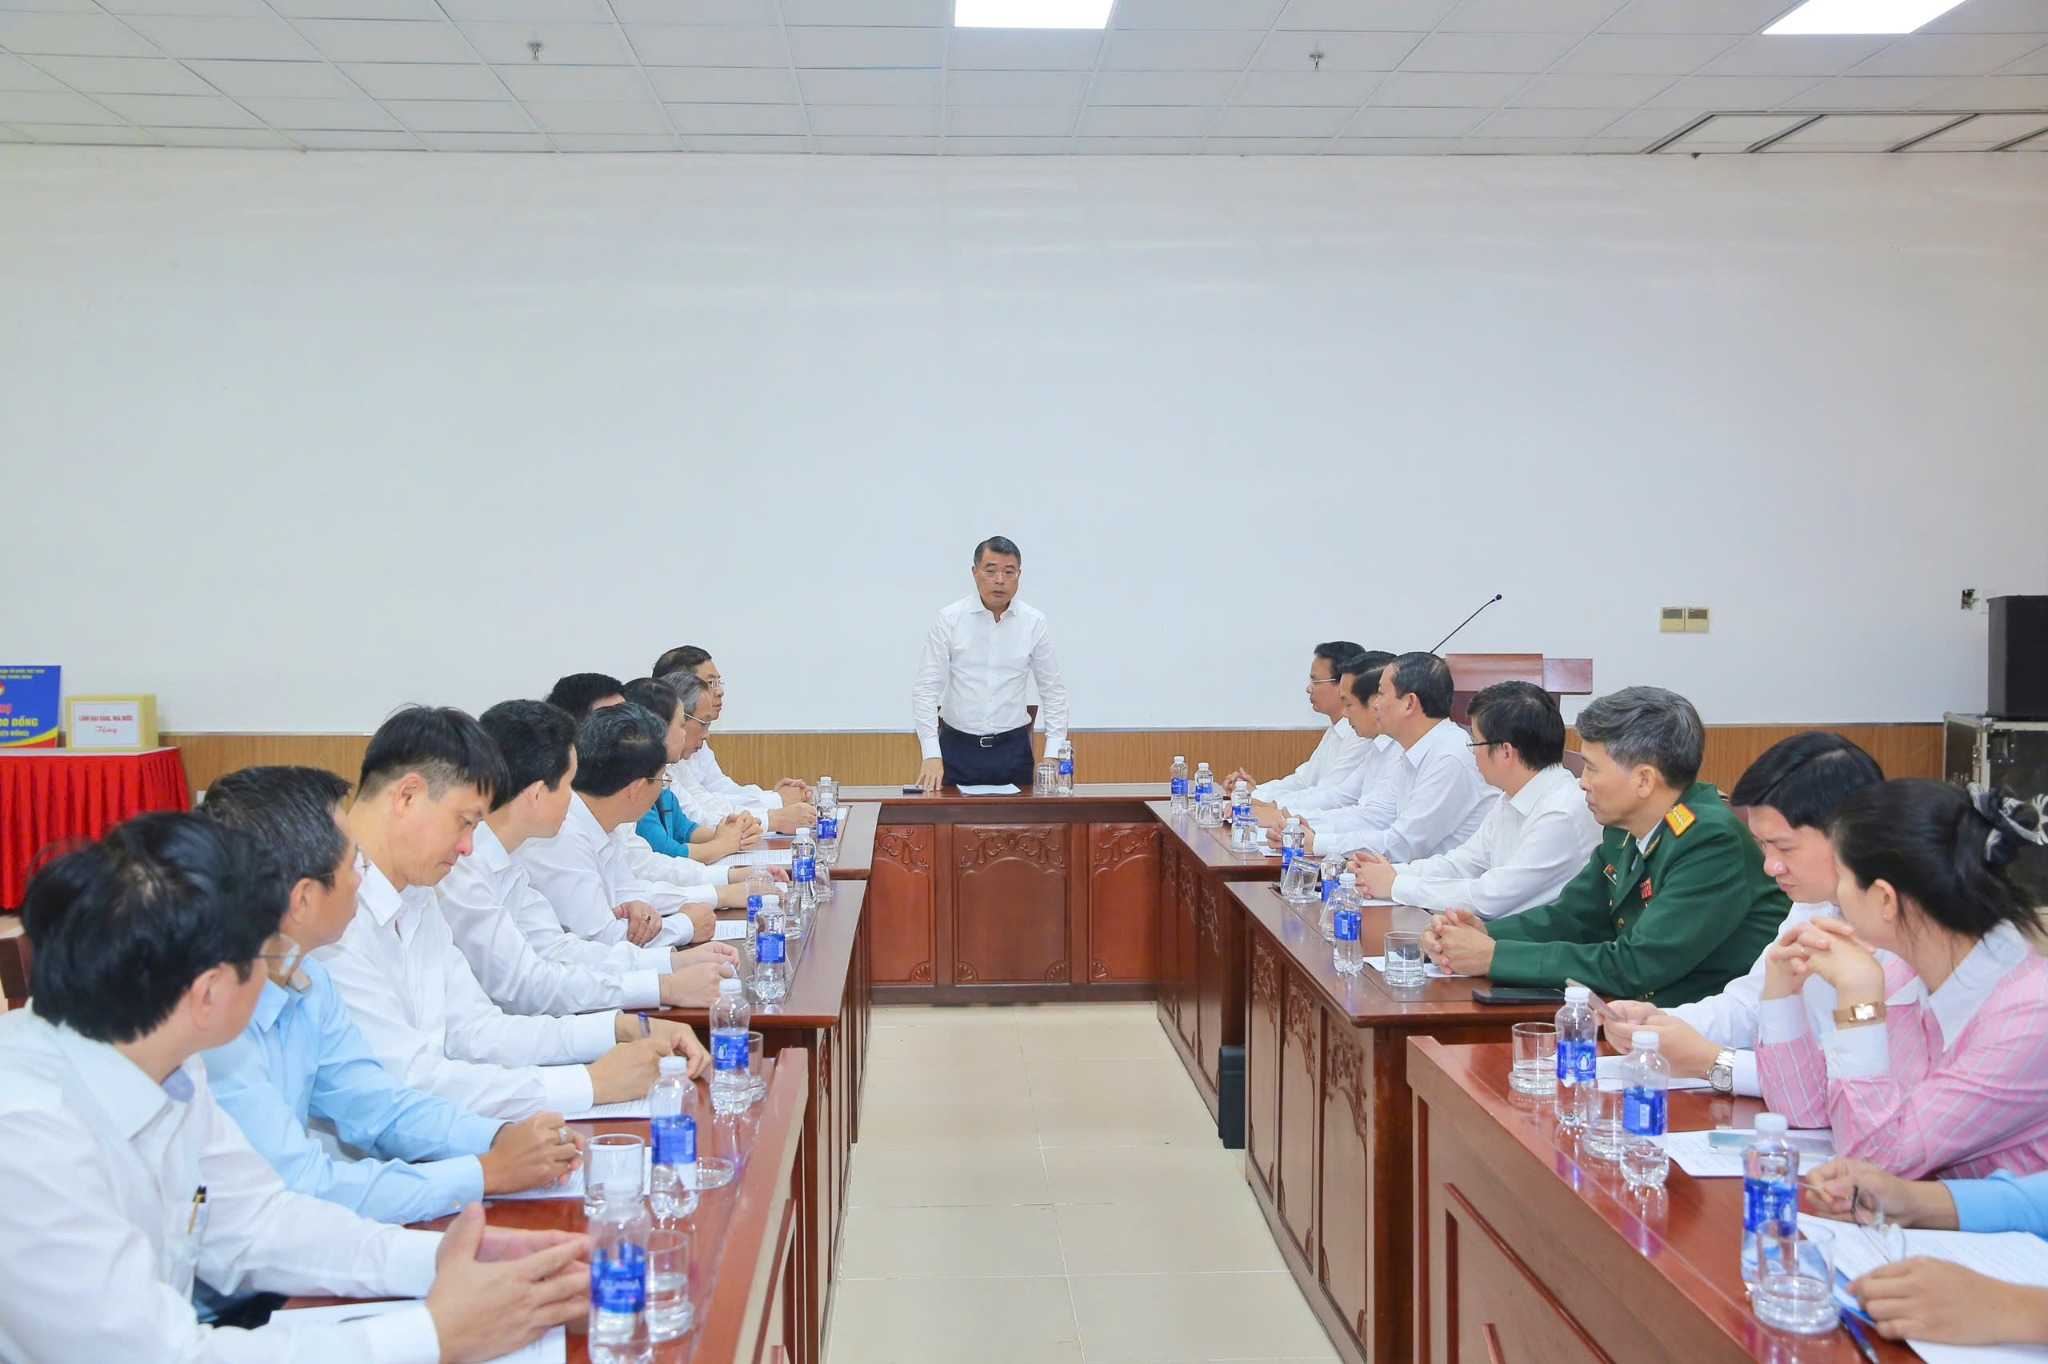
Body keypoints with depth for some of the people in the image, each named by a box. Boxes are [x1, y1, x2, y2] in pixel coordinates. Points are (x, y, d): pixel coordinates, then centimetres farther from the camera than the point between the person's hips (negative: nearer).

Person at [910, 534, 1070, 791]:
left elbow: (1053, 691, 4)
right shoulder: (949, 620, -6)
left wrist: (1052, 756, -5)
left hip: (1013, 748, 1)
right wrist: (931, 755, -16)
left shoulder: (1035, 623, -1)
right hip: (957, 748, -1)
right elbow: (926, 689, -7)